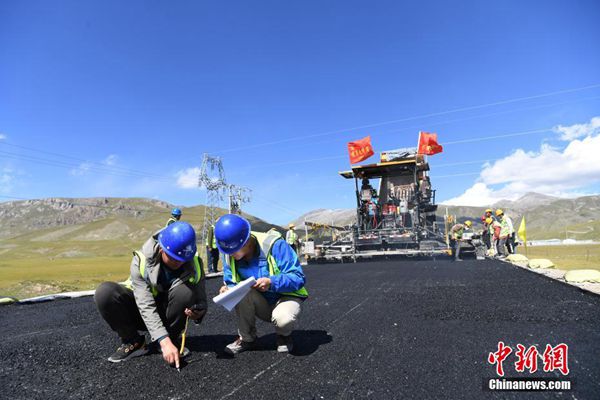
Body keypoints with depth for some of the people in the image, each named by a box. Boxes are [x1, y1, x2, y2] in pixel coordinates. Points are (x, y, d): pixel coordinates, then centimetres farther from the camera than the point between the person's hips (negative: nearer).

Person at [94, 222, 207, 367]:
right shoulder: (141, 261, -27)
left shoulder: (194, 264, -20)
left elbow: (201, 301, -12)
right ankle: (133, 342, -8)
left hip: (168, 314, 1)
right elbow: (146, 306, -31)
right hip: (142, 313, 0)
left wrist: (197, 312, -37)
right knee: (104, 292, -27)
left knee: (185, 289, -32)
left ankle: (173, 338, -7)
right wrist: (164, 341, -39)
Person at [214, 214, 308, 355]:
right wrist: (228, 290, -26)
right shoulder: (229, 254, -12)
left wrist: (272, 282, -42)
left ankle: (284, 336, 3)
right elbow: (232, 283, -2)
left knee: (283, 318, -37)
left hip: (285, 296, -4)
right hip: (261, 303, 4)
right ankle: (247, 339, -6)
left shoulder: (274, 245, -27)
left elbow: (298, 278, -26)